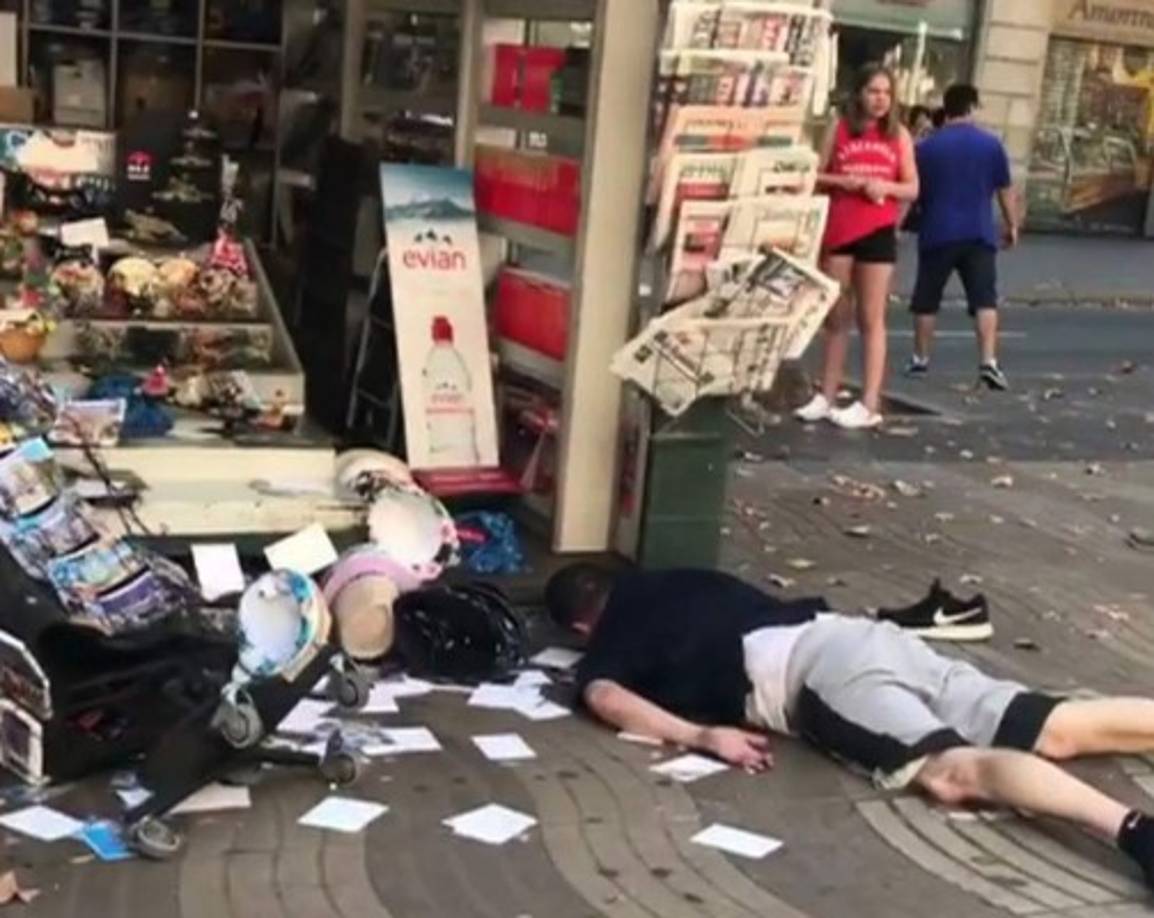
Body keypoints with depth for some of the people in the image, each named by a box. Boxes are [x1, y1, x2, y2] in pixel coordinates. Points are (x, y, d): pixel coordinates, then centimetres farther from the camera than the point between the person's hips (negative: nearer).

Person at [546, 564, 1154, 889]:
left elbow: (603, 695, -6)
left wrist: (702, 735, -8)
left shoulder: (612, 640, 15)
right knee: (1060, 730, -4)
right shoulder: (678, 582, 34)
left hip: (812, 666, -7)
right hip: (858, 632, 7)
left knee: (952, 773, -29)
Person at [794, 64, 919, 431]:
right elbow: (816, 176, 5)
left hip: (878, 233, -1)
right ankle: (827, 397, 19)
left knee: (871, 319, 0)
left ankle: (870, 404, 1)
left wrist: (885, 186, -14)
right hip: (838, 231, 1)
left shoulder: (899, 135, 5)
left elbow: (912, 188, 6)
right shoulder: (839, 129, 4)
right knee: (836, 317, 10)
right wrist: (843, 181, -14)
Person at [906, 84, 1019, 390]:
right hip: (979, 234, 0)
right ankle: (988, 361, -17)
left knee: (926, 300, 12)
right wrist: (1012, 224, 17)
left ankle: (920, 359, 20)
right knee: (984, 299, -4)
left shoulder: (927, 147, 1)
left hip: (938, 234, 0)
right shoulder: (991, 144, 2)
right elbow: (1005, 190, 6)